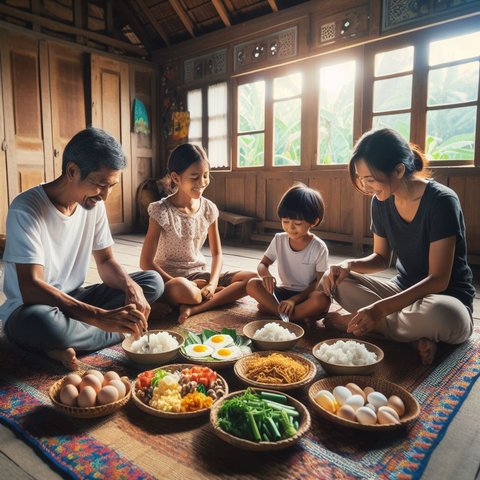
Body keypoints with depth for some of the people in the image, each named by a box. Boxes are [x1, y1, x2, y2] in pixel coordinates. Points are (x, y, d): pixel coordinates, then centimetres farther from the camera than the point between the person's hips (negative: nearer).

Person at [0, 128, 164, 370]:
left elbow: (105, 262, 4)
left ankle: (71, 342, -16)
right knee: (42, 322, -42)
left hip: (74, 299, 7)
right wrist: (102, 317, -39)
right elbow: (30, 288, -29)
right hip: (29, 309, -7)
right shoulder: (26, 209, -22)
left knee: (153, 281, -9)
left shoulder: (94, 204, -2)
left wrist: (131, 287, -19)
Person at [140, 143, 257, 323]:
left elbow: (217, 253, 5)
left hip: (199, 274, 6)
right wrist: (177, 283, -19)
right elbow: (146, 262, -13)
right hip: (170, 279, -5)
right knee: (184, 291, -42)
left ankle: (194, 308, -21)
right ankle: (222, 295, -11)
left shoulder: (209, 209, 0)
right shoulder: (162, 211, -14)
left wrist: (212, 284, -13)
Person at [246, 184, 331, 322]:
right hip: (282, 292, 3)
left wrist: (294, 300, -22)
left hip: (306, 296, -3)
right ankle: (301, 315, -26)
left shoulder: (319, 248, -13)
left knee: (322, 300, -36)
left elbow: (320, 283, -10)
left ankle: (273, 309, -25)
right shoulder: (279, 240, -4)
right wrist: (265, 274, -21)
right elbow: (263, 264, 4)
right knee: (252, 285, -21)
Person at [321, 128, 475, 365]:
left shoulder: (441, 201, -21)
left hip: (447, 298, -5)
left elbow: (438, 280, -24)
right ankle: (417, 337, -20)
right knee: (340, 283, -15)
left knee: (440, 314, -41)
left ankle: (363, 324, -15)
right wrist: (349, 265, -15)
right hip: (404, 289, 6)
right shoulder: (381, 202, -4)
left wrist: (379, 308, -35)